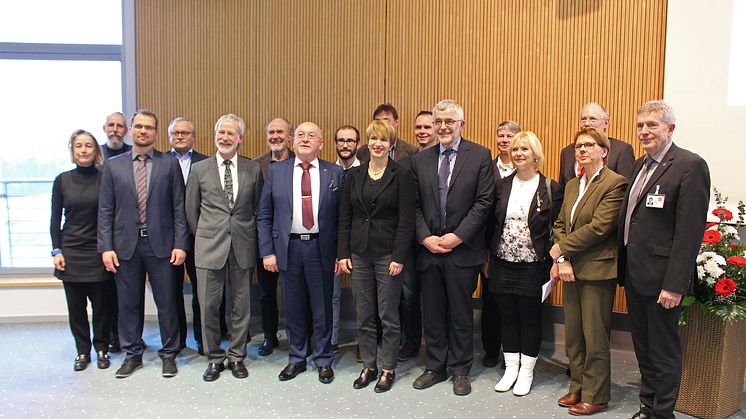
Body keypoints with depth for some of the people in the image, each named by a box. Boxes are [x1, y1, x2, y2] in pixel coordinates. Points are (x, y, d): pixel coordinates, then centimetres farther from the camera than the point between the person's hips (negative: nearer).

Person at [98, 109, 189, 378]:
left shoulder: (170, 164, 3)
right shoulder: (113, 166, 7)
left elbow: (179, 208, 0)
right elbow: (105, 211, 5)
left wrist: (180, 244, -7)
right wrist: (106, 247, -2)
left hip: (161, 244, -1)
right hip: (126, 245, 2)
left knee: (166, 303, 5)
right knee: (129, 303, 10)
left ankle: (169, 355, 20)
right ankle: (132, 355, 25)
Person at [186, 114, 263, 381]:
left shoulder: (253, 169, 3)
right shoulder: (200, 169, 3)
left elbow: (259, 208, 9)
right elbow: (191, 210, 8)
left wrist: (249, 237, 7)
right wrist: (203, 237, 8)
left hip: (242, 247, 1)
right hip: (209, 247, 0)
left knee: (241, 305, 9)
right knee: (209, 306, 4)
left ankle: (236, 356, 25)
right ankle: (214, 358, 22)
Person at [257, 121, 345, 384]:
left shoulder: (335, 173, 1)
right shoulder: (276, 171, 4)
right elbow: (264, 215, 4)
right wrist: (267, 251, -2)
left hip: (321, 248, -1)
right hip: (288, 247, 1)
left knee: (322, 309, 8)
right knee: (293, 308, 11)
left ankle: (323, 360, 25)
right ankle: (296, 359, 29)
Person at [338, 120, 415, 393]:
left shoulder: (401, 175, -4)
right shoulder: (354, 175, 8)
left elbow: (406, 220, -8)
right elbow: (345, 218, 8)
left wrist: (399, 257, -13)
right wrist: (343, 253, 2)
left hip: (388, 255, -4)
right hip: (359, 254, 4)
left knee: (388, 316, 5)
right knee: (364, 316, 11)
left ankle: (388, 369, 21)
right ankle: (369, 367, 26)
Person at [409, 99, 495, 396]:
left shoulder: (480, 156, -2)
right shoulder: (420, 160, 7)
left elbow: (484, 202, -7)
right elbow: (415, 205, 6)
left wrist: (458, 236, -14)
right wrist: (426, 237, -8)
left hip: (463, 249, -3)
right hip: (429, 248, 3)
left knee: (461, 313, 9)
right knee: (432, 313, 12)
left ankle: (460, 370, 24)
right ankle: (436, 367, 28)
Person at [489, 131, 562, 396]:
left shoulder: (550, 188, -3)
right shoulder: (502, 186, 7)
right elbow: (493, 223, 10)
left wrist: (554, 263, -9)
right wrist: (487, 257, 8)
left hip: (532, 266, -3)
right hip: (502, 264, 4)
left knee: (530, 319, 7)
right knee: (507, 317, 11)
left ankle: (526, 372, 21)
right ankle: (510, 368, 25)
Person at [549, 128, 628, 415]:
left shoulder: (615, 183, -11)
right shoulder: (572, 185, 13)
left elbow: (599, 226, -19)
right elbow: (560, 224, 10)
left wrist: (561, 248, -12)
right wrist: (562, 260, -4)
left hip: (597, 271, -7)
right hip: (571, 270, 7)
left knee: (595, 337, 4)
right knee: (573, 335, 15)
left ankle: (596, 397, 19)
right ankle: (577, 388, 29)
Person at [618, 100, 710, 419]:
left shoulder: (690, 165, -13)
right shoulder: (640, 165, 13)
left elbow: (690, 231, -18)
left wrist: (674, 284, -20)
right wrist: (624, 268, 11)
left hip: (661, 276, -8)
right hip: (634, 273, 8)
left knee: (663, 351, 7)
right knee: (643, 348, 18)